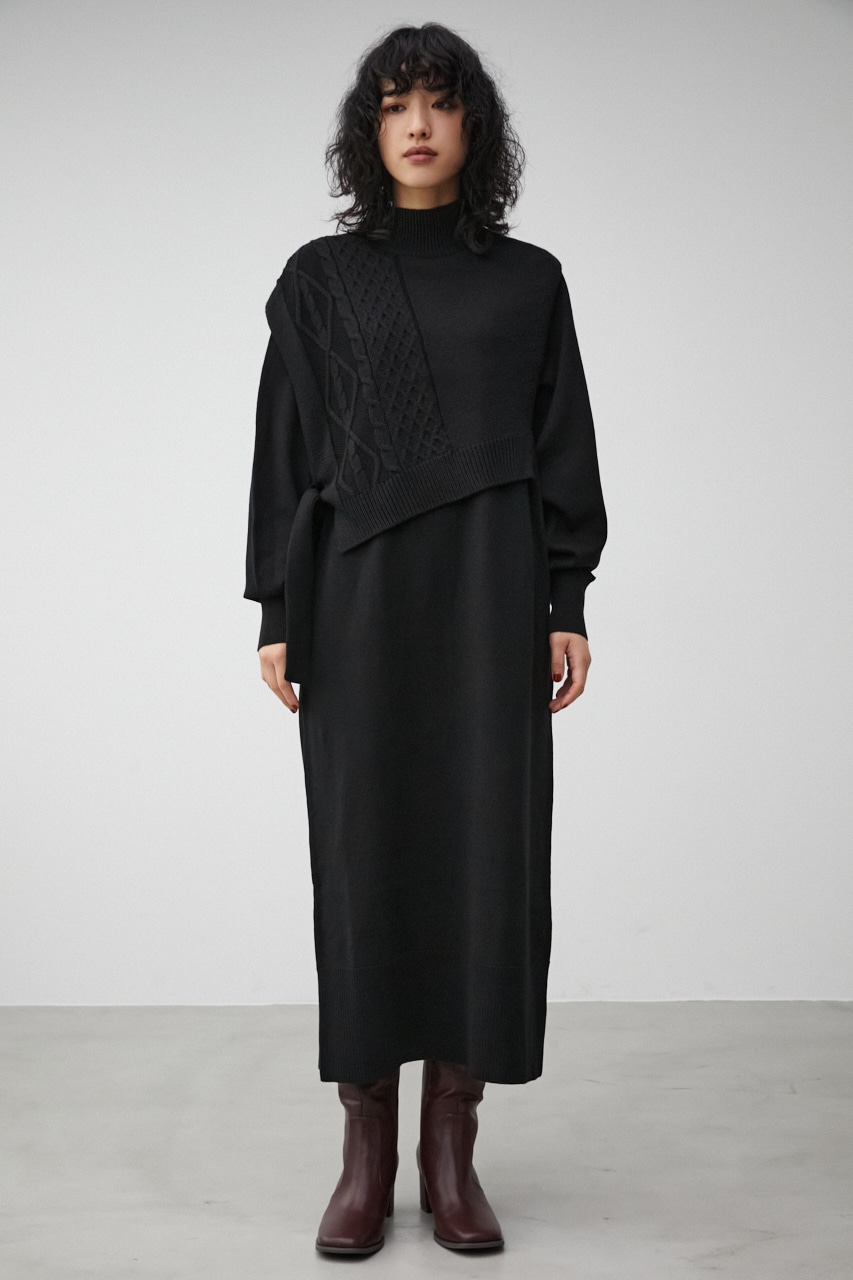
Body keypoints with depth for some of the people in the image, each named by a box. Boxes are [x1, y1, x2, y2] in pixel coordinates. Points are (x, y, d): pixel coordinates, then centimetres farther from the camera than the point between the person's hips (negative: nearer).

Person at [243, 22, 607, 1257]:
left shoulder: (529, 279, 10)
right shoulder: (319, 277, 9)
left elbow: (564, 447, 7)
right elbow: (286, 448, 6)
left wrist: (568, 606, -1)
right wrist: (277, 613, 0)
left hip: (491, 589, 1)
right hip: (359, 592, 0)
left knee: (487, 844, -2)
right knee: (364, 847, 0)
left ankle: (453, 1151, 10)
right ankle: (366, 1154, 11)